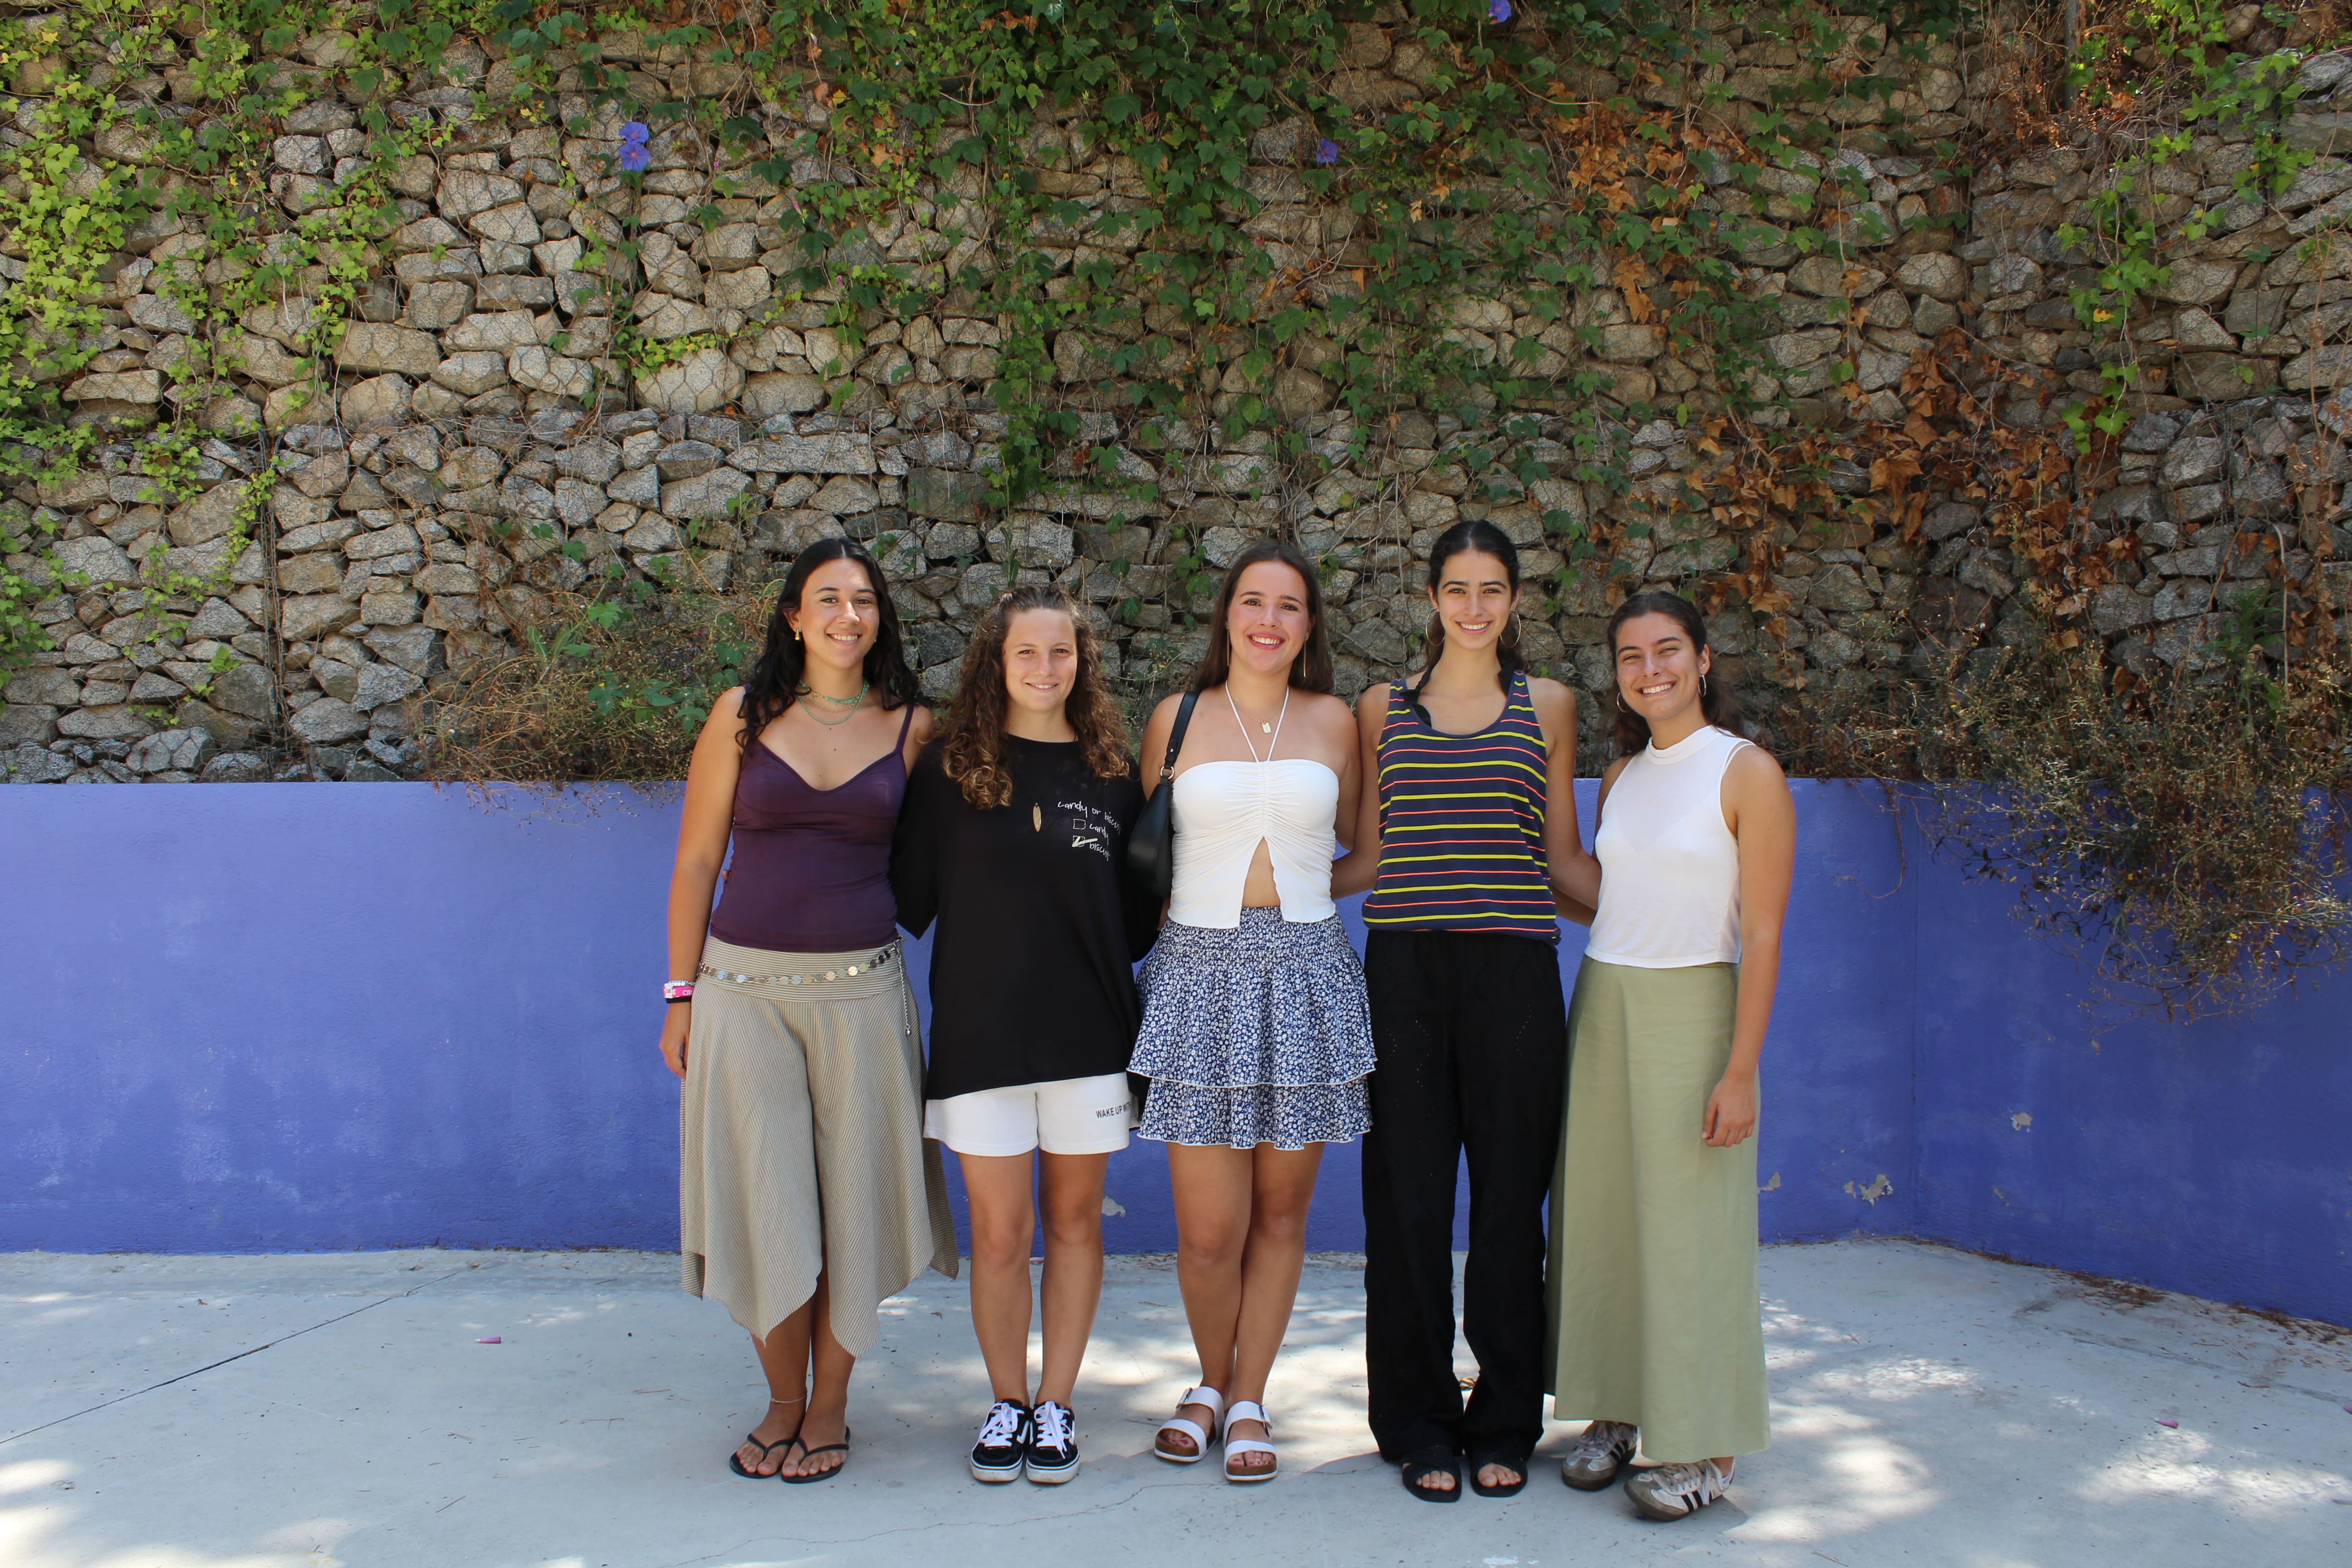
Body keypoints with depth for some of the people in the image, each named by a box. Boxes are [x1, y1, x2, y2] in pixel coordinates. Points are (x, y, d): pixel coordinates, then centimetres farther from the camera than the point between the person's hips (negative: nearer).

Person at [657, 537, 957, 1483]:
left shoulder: (912, 728, 5)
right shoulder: (743, 716, 4)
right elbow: (695, 862, 5)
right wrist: (681, 994, 3)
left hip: (861, 989, 0)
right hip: (744, 986, 0)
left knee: (848, 1199, 4)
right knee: (762, 1201, 2)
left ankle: (830, 1407, 20)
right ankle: (782, 1402, 21)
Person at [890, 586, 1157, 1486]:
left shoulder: (1109, 770, 5)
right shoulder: (950, 770, 1)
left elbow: (1140, 903, 10)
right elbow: (910, 895, 4)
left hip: (1088, 1031, 1)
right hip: (982, 1030, -1)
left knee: (1073, 1218, 9)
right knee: (999, 1232, 3)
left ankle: (1056, 1404, 22)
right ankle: (1006, 1403, 21)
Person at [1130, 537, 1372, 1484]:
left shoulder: (1332, 721, 9)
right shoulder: (1178, 719, 6)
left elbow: (1362, 842, 18)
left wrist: (1301, 887, 5)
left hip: (1306, 970, 1)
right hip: (1201, 970, -1)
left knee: (1280, 1212, 7)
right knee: (1208, 1230, -2)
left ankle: (1249, 1400, 24)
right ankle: (1211, 1381, 25)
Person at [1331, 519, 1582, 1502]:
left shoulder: (1546, 707, 10)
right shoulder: (1383, 708, 11)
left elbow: (1564, 855, 14)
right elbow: (1368, 858, 13)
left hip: (1513, 971, 0)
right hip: (1406, 970, 0)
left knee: (1509, 1196, 4)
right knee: (1408, 1198, 3)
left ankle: (1504, 1425, 19)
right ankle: (1421, 1427, 17)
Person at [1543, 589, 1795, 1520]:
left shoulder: (1748, 773, -7)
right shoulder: (1622, 778, 11)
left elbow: (1761, 937, -11)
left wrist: (1741, 1070, -15)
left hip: (1691, 1014, -6)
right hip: (1601, 1003, 6)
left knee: (1687, 1229, -2)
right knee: (1598, 1218, 8)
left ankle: (1703, 1447, 11)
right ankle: (1616, 1414, 21)